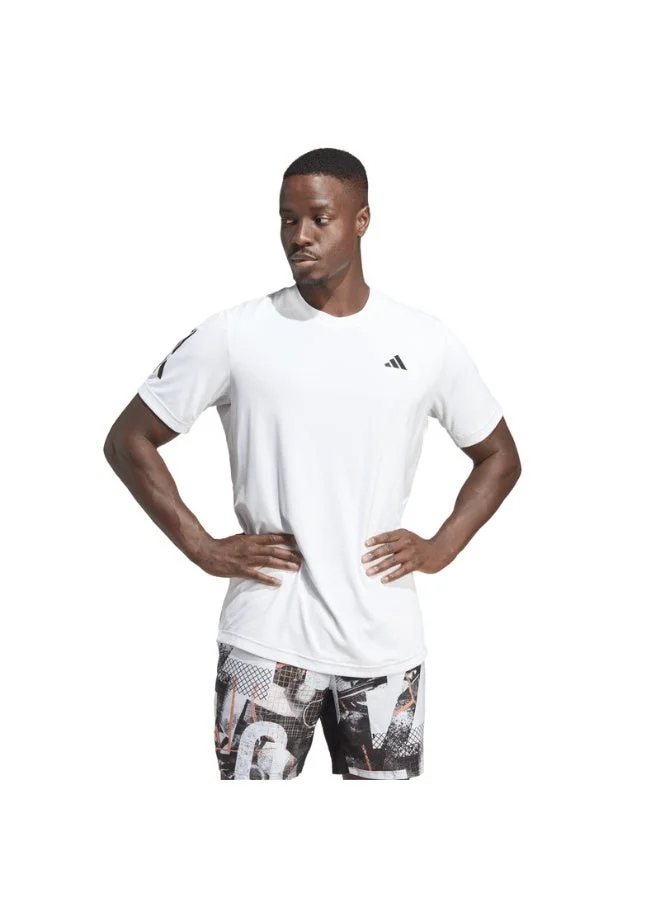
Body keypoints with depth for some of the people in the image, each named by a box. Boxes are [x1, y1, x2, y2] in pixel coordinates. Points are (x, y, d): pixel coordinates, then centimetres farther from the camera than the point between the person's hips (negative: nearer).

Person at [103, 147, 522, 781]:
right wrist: (202, 549, -4)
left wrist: (440, 548, 3)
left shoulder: (427, 341, 4)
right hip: (267, 641, -2)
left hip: (387, 642, 2)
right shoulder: (236, 333, -2)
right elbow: (128, 441, 4)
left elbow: (498, 456, 17)